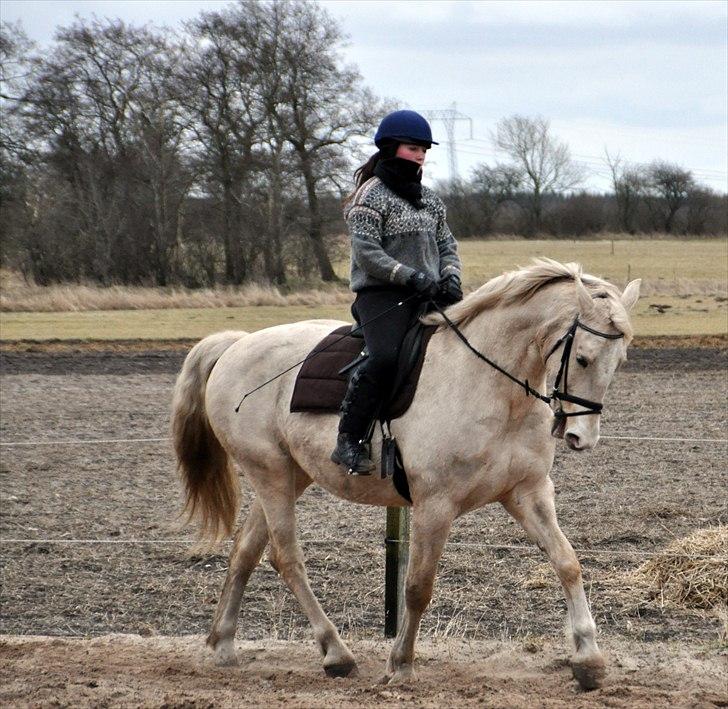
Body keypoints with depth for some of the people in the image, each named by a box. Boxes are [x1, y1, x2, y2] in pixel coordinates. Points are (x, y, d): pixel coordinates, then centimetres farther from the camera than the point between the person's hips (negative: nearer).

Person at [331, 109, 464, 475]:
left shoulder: (429, 199, 21)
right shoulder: (371, 196, -2)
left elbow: (447, 244, 23)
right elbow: (367, 253, -11)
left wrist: (450, 278, 1)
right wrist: (411, 276, -20)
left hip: (427, 296, 7)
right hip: (382, 295, -7)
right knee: (386, 357, -31)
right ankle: (348, 441, -24)